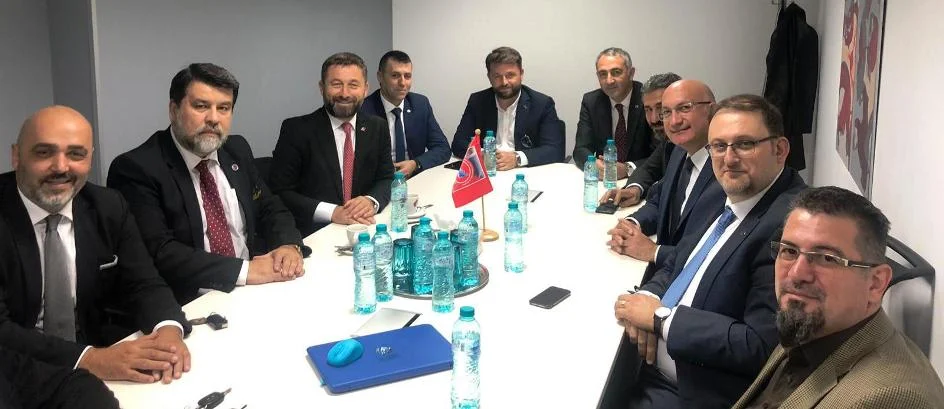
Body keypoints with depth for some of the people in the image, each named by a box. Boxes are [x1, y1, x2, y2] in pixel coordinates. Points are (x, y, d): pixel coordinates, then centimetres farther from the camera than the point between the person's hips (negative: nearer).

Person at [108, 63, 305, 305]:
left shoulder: (237, 150, 12)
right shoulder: (137, 168, -8)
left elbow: (270, 209, 17)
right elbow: (159, 253, -17)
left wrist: (289, 244, -5)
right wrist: (244, 270, -22)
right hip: (190, 306, -6)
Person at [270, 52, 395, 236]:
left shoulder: (377, 128, 8)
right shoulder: (296, 130, -4)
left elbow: (387, 179, 12)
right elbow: (280, 192, -8)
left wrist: (372, 201, -12)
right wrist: (333, 212, -21)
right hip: (312, 233, -3)